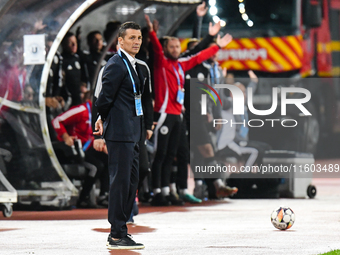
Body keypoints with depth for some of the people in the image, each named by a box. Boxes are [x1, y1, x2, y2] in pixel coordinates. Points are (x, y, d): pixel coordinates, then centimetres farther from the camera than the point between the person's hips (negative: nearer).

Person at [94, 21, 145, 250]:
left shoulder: (134, 66, 16)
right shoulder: (116, 65, -14)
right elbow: (105, 98, -15)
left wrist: (103, 119, 15)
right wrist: (104, 118, 3)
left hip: (132, 133, 10)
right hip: (120, 132, -10)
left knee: (131, 182, 12)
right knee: (120, 181, -8)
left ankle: (120, 231, 19)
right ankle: (117, 235, -4)